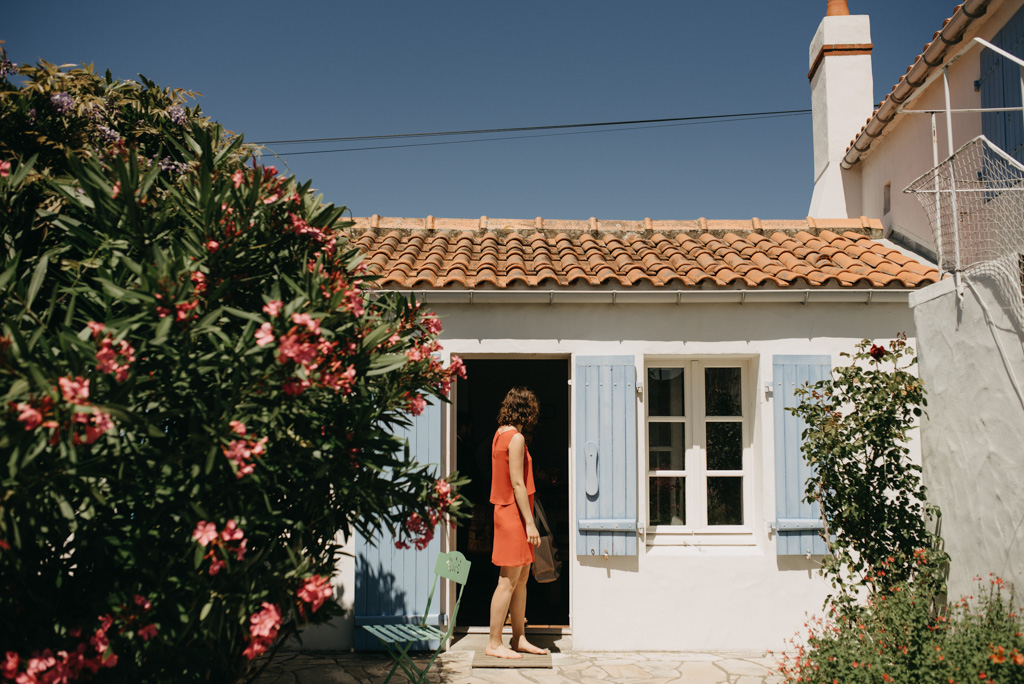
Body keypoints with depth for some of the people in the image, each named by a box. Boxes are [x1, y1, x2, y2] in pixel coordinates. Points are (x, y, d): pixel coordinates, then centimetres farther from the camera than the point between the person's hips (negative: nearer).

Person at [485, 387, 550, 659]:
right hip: (513, 514, -10)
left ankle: (519, 638, 21)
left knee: (522, 578, 14)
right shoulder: (516, 438, -15)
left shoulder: (500, 433, 12)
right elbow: (517, 483, -19)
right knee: (508, 581, -4)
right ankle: (494, 643, 4)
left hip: (507, 512, 10)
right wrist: (530, 523, -16)